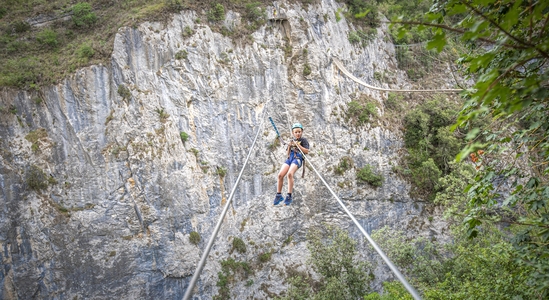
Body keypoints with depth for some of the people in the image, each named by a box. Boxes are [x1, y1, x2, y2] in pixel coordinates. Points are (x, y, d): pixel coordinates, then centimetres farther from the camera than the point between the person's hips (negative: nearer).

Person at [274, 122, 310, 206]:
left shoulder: (303, 140, 10)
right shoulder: (292, 141, 25)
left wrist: (297, 145, -9)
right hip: (290, 158, 5)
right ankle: (278, 195, -2)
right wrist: (289, 147, 5)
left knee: (289, 174, -31)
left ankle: (289, 196, -26)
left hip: (298, 159, -5)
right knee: (280, 175, -15)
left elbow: (306, 151, -3)